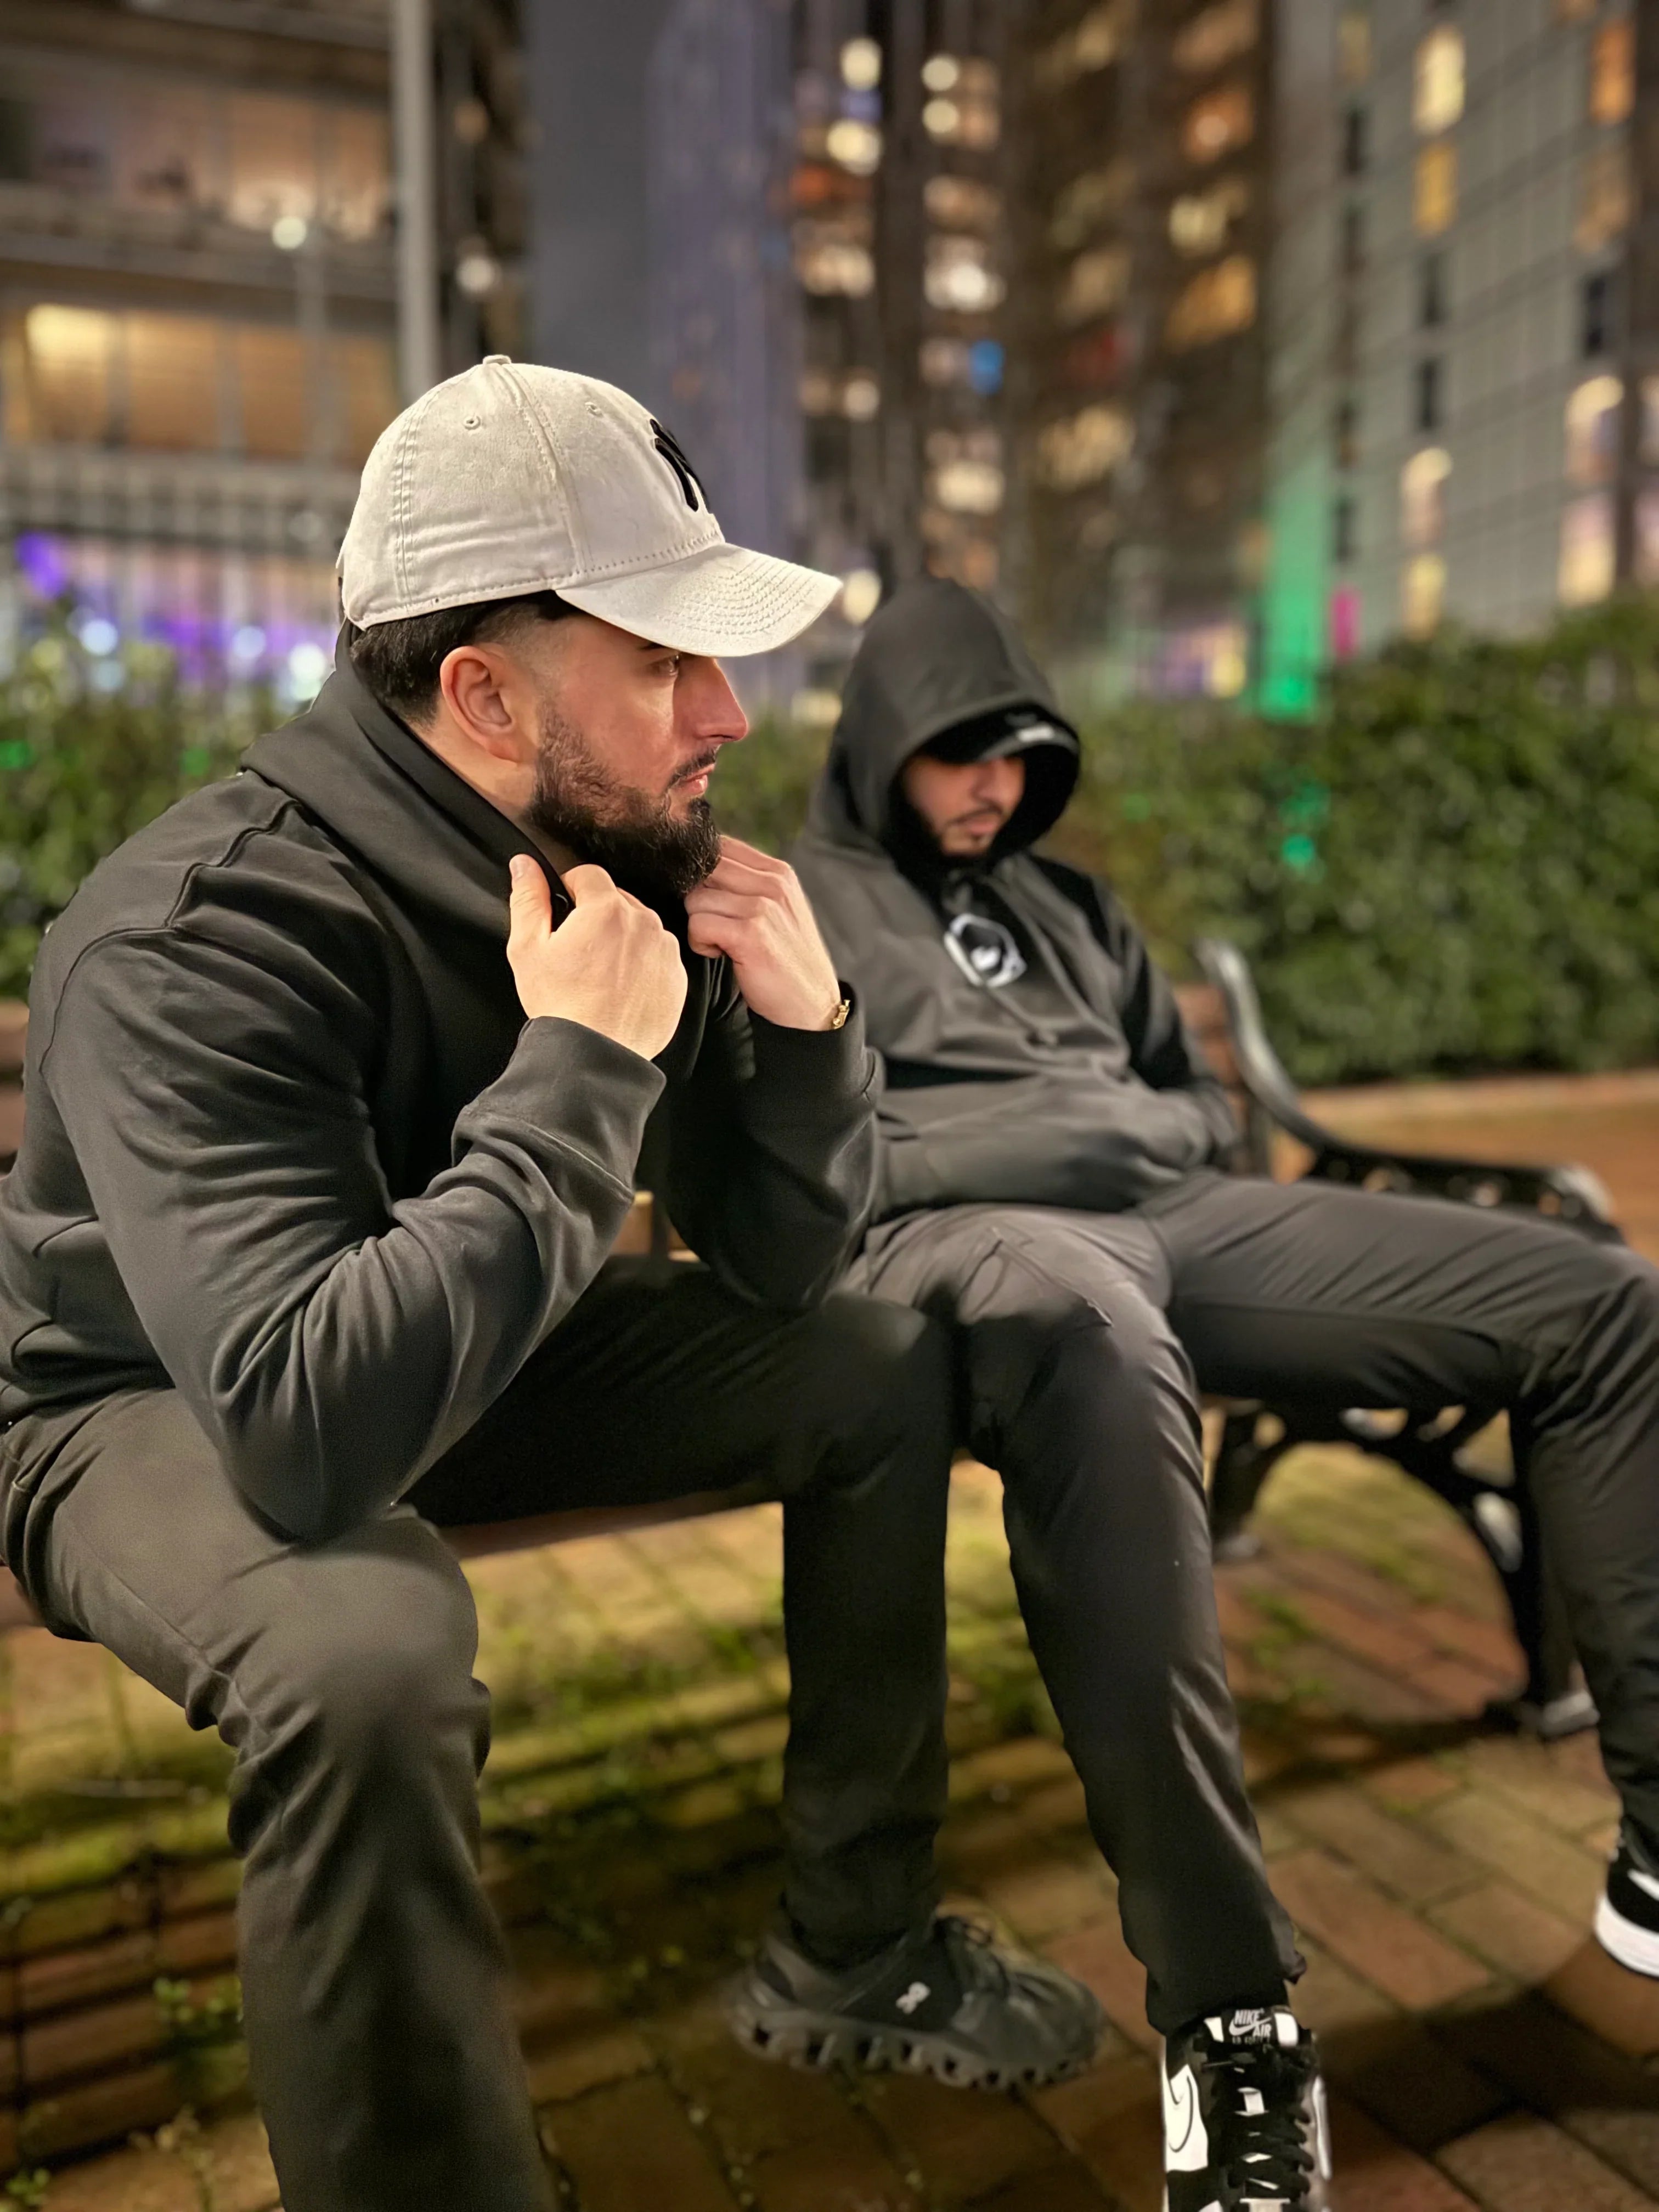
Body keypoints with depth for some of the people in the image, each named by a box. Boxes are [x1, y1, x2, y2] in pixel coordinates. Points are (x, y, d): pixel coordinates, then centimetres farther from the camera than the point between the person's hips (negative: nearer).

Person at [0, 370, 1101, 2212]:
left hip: (476, 1356, 7)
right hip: (153, 1412, -6)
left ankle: (859, 1937, 14)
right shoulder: (205, 937, -31)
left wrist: (804, 1026, -24)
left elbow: (774, 1275, -6)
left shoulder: (635, 864, -11)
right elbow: (310, 1427, -43)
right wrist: (580, 1070, -37)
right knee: (370, 1653, -38)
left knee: (882, 1371, 0)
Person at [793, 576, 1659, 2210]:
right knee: (1098, 1343, -46)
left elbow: (1196, 1100, 32)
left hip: (1167, 1215, 8)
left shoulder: (1067, 902, 31)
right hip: (956, 1232, -7)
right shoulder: (792, 905, 11)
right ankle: (1222, 2011, -37)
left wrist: (1148, 1133, 8)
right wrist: (1053, 1143, -8)